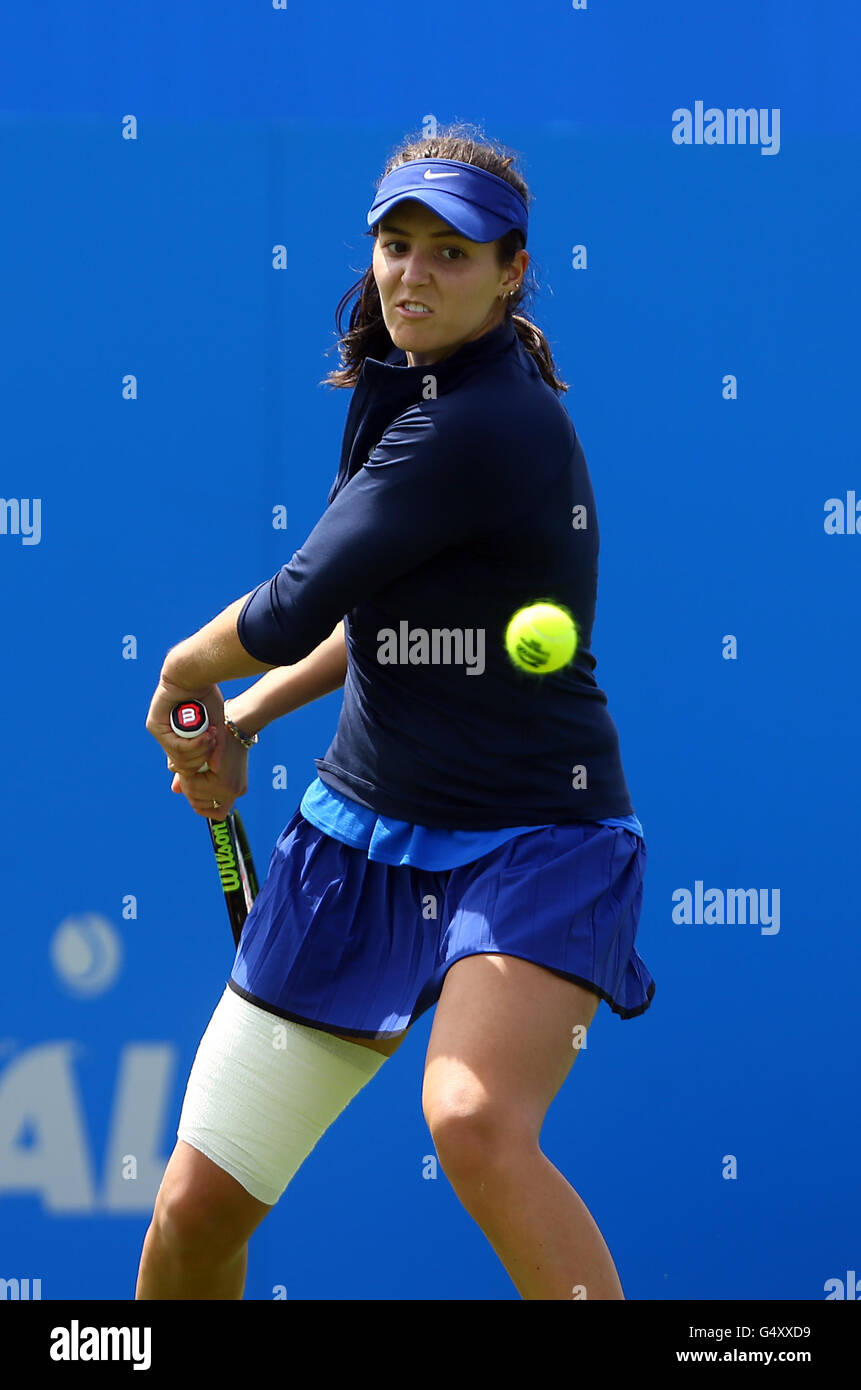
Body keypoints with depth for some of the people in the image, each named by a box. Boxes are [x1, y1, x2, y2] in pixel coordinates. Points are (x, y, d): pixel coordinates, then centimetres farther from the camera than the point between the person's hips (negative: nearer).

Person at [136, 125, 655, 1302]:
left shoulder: (480, 427, -21)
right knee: (194, 1209, 2)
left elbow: (290, 615, -18)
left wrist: (183, 679, 2)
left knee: (474, 1119, -36)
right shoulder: (402, 391, 9)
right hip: (363, 839, 8)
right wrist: (243, 719, 12)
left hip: (533, 848, -8)